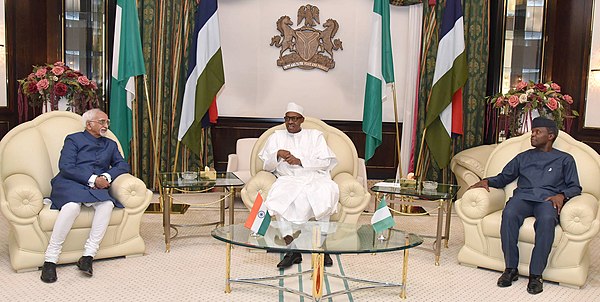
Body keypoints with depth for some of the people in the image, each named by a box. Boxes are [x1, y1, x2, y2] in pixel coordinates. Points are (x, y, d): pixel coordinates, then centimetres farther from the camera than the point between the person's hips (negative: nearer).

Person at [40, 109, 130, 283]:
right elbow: (65, 167, -3)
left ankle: (88, 256, -31)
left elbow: (123, 165, 14)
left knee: (107, 204, -31)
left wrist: (107, 176, -6)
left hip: (96, 188, 4)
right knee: (73, 205, -37)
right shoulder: (74, 139, 12)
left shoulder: (110, 145, 26)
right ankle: (50, 260, -30)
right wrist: (92, 179, -12)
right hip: (70, 184, -3)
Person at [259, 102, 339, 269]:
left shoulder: (315, 135, 19)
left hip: (314, 177, 0)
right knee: (279, 196, -34)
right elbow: (267, 166, 16)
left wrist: (300, 161, -6)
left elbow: (325, 162, 5)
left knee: (327, 191, -35)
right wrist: (277, 155, -5)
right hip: (288, 179, 1)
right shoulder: (276, 137, 23)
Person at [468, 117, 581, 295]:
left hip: (548, 200, -2)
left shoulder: (565, 159, 22)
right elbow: (504, 177, 26)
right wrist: (487, 181, 6)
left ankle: (536, 274, -33)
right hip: (523, 197, 2)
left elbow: (575, 187, 13)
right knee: (509, 214, -35)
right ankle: (511, 268, -27)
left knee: (546, 219, -39)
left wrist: (562, 195, -9)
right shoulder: (523, 157, 30)